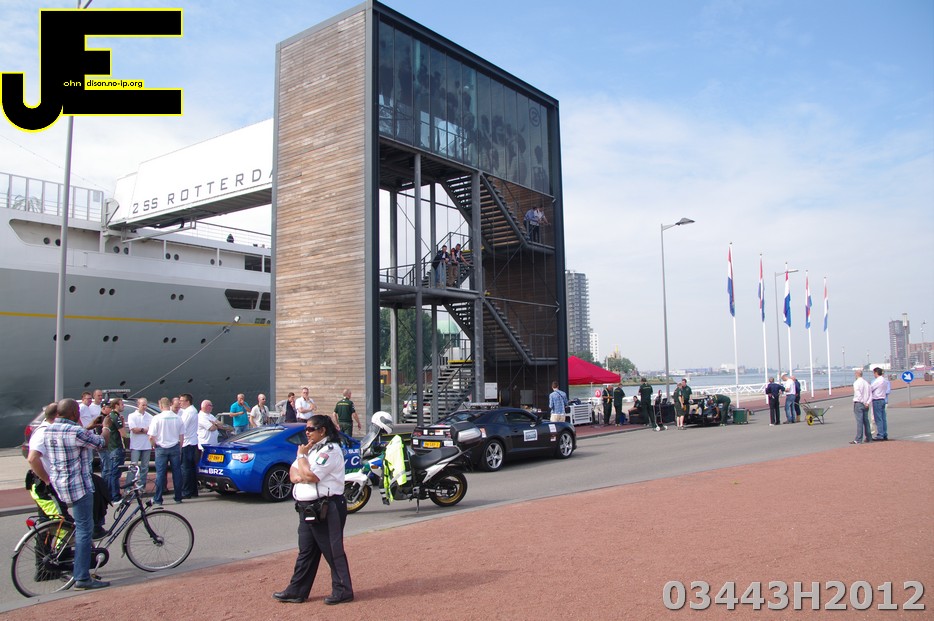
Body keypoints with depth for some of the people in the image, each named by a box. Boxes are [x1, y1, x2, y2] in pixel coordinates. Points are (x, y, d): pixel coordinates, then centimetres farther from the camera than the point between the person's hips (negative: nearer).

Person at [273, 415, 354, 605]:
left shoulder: (330, 450, -14)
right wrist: (297, 475, -8)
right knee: (306, 551, 14)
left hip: (326, 508, -9)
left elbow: (310, 476, -22)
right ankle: (296, 591, 21)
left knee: (333, 551, -1)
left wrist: (301, 456, -8)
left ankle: (343, 591, 8)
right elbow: (293, 472, 16)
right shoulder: (312, 448, 17)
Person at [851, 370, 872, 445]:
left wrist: (864, 402, -5)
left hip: (858, 404, -7)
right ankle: (868, 438, 21)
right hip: (865, 404, 7)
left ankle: (858, 440, -11)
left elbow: (858, 394, -18)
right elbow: (870, 394, 8)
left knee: (859, 422, -9)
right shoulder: (866, 383, 12)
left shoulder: (856, 383, -11)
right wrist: (867, 403, -1)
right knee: (866, 421, 15)